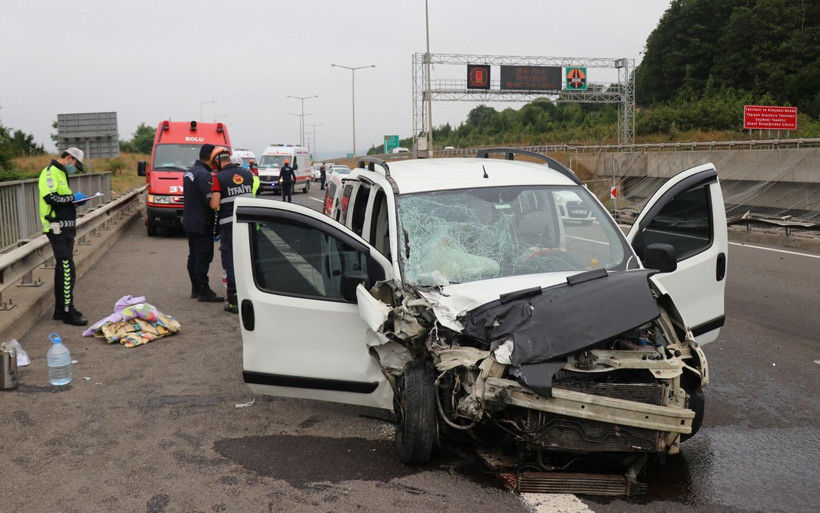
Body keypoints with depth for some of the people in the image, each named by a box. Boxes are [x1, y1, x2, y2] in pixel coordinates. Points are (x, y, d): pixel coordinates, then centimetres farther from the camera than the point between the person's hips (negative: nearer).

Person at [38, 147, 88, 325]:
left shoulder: (61, 174, 19)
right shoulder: (50, 172, -12)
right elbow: (50, 198, -25)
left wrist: (75, 201, 6)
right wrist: (73, 197, -14)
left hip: (65, 229, 10)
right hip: (58, 229, -10)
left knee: (62, 269, 15)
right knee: (67, 270, -10)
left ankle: (60, 309, 24)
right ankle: (67, 312, -5)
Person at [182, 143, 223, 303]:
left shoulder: (189, 172, 13)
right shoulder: (204, 175, -20)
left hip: (189, 222, 10)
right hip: (201, 224, -10)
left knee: (193, 256, 15)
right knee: (203, 257, -6)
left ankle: (195, 289, 23)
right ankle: (203, 291, -4)